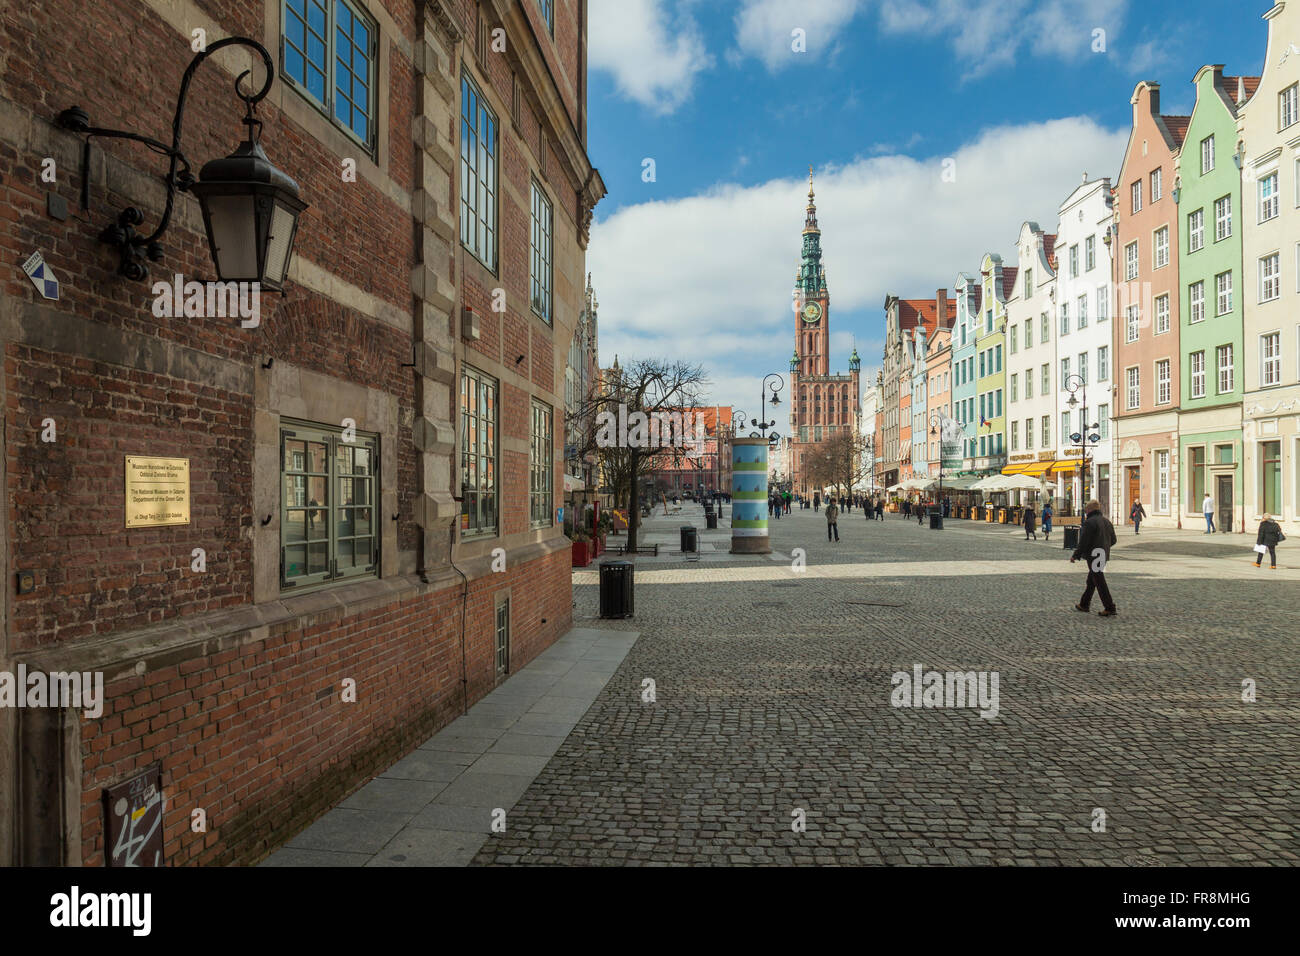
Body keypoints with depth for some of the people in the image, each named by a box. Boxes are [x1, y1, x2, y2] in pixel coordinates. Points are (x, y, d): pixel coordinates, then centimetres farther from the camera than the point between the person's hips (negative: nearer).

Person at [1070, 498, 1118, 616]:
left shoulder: (1089, 522, -15)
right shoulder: (1107, 522, 11)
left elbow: (1083, 542, -18)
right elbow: (1113, 540, 17)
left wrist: (1075, 556, -11)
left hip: (1093, 555, -9)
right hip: (1104, 556, 9)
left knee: (1099, 582, -5)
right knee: (1091, 581, 18)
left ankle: (1110, 608, -7)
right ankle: (1084, 604, 27)